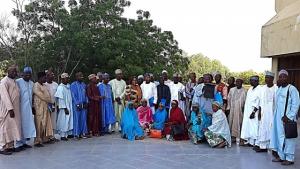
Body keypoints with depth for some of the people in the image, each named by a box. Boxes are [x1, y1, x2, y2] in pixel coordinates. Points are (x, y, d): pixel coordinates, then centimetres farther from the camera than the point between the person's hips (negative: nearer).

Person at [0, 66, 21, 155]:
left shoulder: (14, 81, 15)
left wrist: (13, 108, 12)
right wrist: (10, 109, -22)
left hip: (14, 109, 8)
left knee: (13, 127, 9)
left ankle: (10, 146, 17)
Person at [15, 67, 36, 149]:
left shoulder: (31, 83, 13)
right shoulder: (18, 82, -7)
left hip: (28, 107, 6)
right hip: (20, 107, -6)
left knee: (27, 124, 8)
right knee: (20, 125, -3)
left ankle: (24, 142, 17)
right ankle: (19, 144, 4)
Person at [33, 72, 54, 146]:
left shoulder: (43, 86, 17)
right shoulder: (36, 85, -9)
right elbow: (41, 96, -14)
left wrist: (49, 102, 0)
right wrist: (49, 101, -5)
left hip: (45, 107, 9)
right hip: (39, 107, -9)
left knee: (46, 123, 10)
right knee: (39, 124, -6)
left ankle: (45, 138, 19)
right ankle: (37, 141, 0)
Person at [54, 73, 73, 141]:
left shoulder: (68, 86, 10)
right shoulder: (60, 87, -12)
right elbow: (61, 99, -15)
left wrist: (70, 107, 10)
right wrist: (65, 108, -17)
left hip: (69, 107, 7)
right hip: (64, 108, -7)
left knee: (69, 121, 11)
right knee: (64, 121, -1)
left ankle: (68, 133, 21)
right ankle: (62, 135, 8)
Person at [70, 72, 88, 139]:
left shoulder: (84, 84, 13)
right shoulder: (73, 85, -4)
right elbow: (73, 96, -8)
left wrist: (86, 102, 5)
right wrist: (78, 104, -13)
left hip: (84, 104, 5)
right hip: (77, 105, -5)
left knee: (84, 119, 6)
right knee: (77, 119, -2)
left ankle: (83, 133, 14)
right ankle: (76, 134, 5)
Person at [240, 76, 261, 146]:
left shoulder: (259, 89, -14)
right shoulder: (250, 89, 13)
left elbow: (258, 103, -17)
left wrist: (253, 112, -18)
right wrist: (245, 110, 15)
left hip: (253, 111, -9)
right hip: (247, 111, 9)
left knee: (253, 126, -3)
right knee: (246, 125, 10)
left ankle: (253, 142, 4)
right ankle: (247, 141, 17)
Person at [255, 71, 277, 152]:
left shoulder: (276, 89, -9)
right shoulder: (263, 88, 8)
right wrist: (260, 112, 8)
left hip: (272, 112, -5)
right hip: (264, 112, 5)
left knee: (271, 129, -2)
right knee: (262, 128, 6)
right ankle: (263, 146, 14)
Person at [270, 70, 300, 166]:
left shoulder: (292, 89, -9)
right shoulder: (279, 89, 13)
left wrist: (289, 117, -17)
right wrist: (276, 115, 8)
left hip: (287, 118, -7)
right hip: (278, 118, 7)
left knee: (288, 138, -1)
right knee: (279, 137, 11)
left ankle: (289, 158, 10)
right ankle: (281, 156, 22)